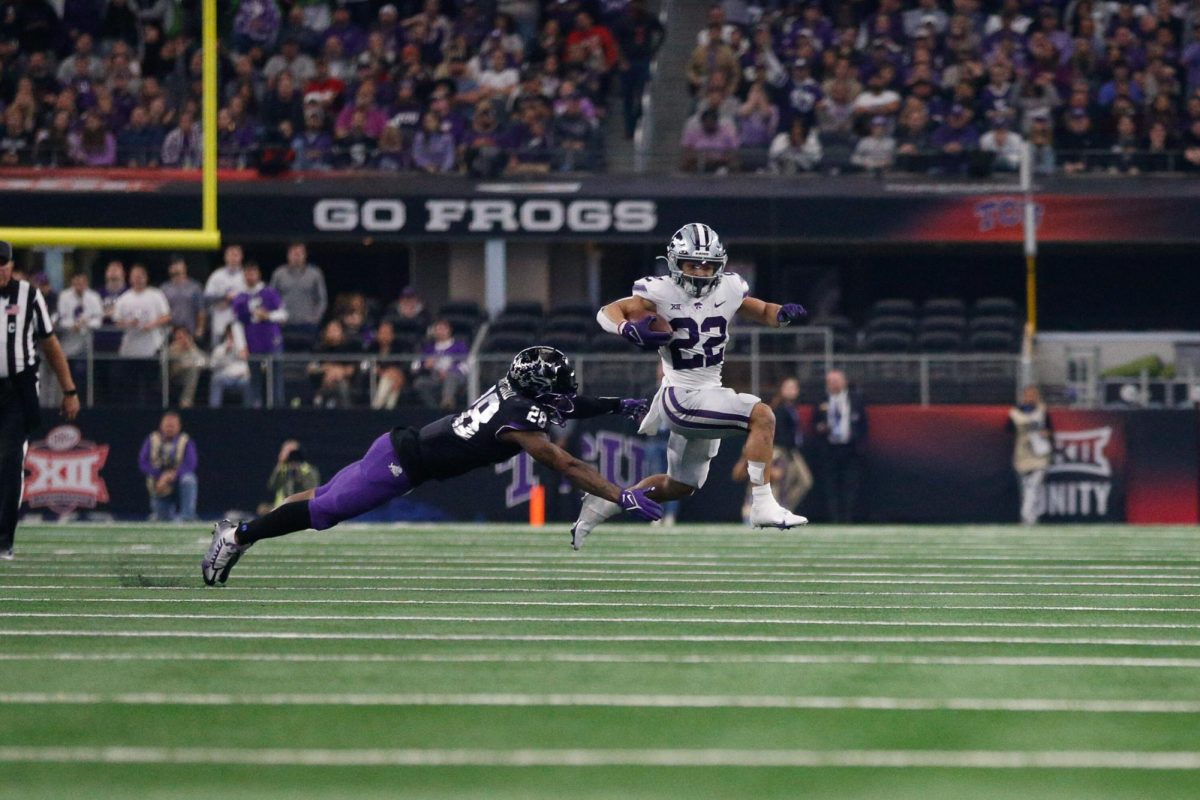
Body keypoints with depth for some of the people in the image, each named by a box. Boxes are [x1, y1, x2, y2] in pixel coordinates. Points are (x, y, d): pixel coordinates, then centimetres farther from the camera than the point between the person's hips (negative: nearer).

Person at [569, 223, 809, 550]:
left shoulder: (728, 290, 1)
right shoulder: (662, 293, -13)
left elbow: (762, 313, 15)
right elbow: (608, 313, -8)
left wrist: (783, 313, -8)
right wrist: (629, 329, -30)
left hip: (709, 394, 8)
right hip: (681, 397, -8)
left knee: (680, 486, 21)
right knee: (762, 416, -23)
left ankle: (602, 505, 36)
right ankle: (762, 506, -20)